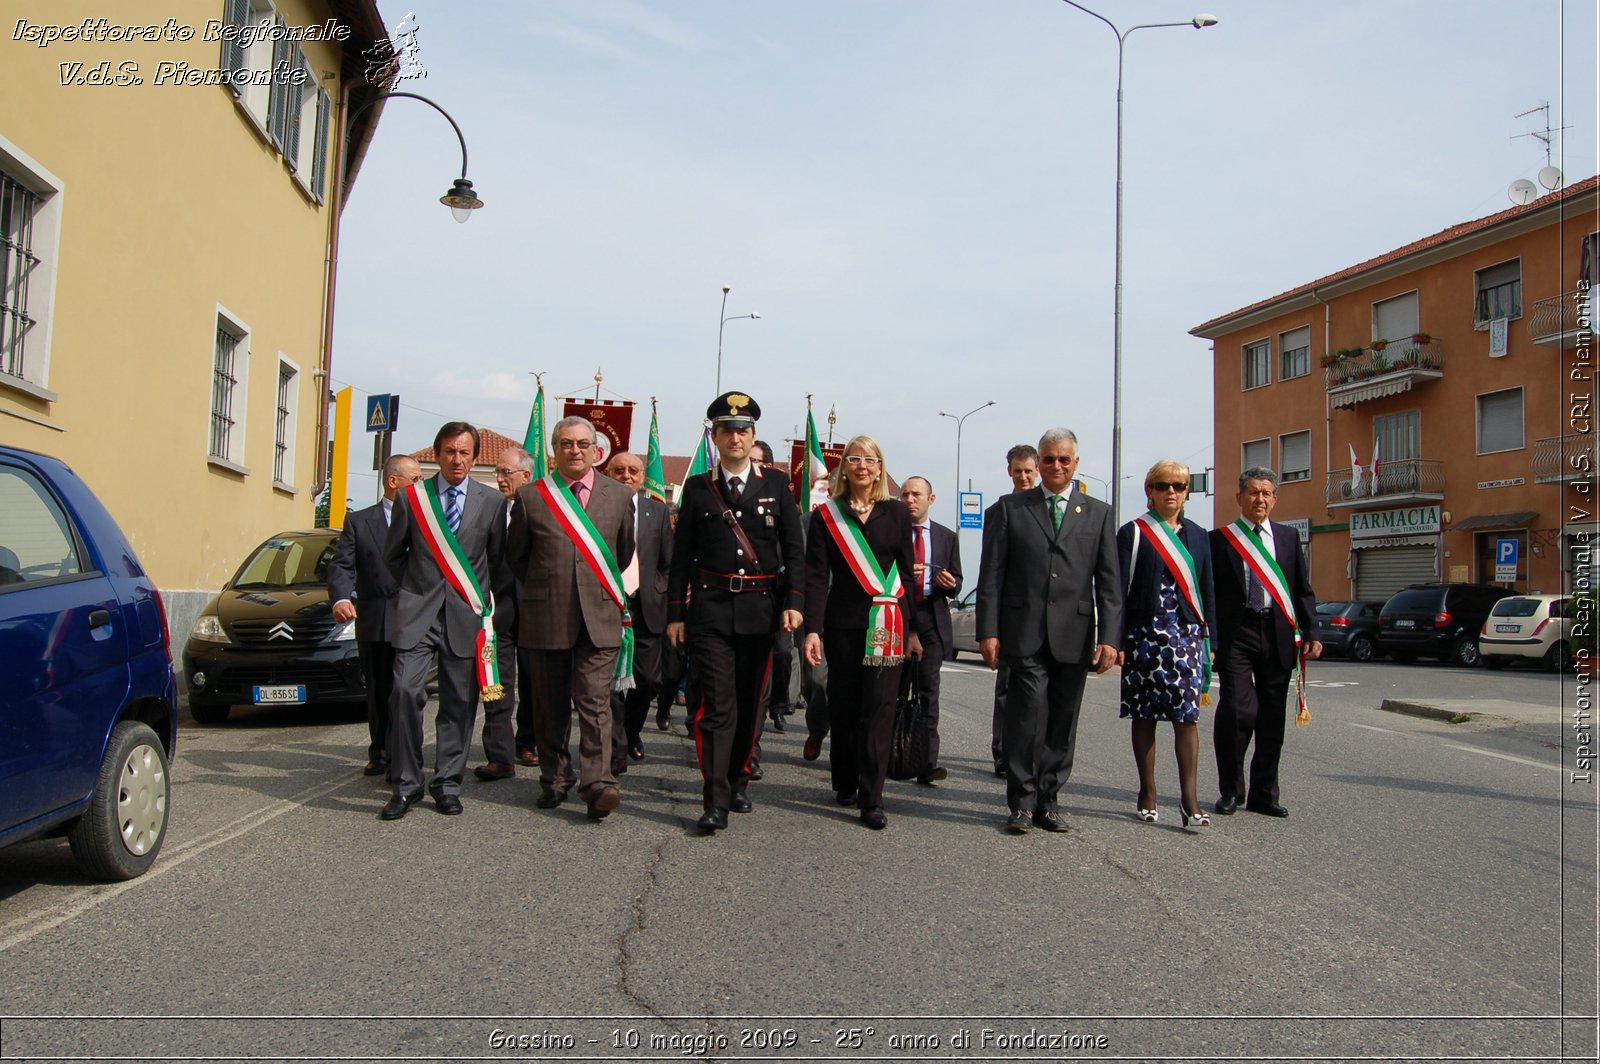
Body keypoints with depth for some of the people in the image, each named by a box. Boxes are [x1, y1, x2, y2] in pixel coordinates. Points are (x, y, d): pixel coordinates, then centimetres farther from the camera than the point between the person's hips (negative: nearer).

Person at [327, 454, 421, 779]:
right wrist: (341, 598, -18)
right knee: (378, 694, 11)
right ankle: (379, 754, 25)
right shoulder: (359, 521, 9)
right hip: (374, 623, 1)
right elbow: (341, 565, 1)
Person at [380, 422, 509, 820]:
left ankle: (447, 784, 15)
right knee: (405, 691, -13)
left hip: (467, 613, 1)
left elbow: (497, 559, 12)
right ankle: (406, 784, -1)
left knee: (459, 702, 3)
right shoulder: (410, 497, 5)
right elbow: (393, 554, 15)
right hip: (418, 611, 0)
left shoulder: (492, 501, 4)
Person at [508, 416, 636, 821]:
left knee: (595, 704, -8)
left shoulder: (619, 496, 6)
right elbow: (516, 555, 13)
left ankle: (598, 784, -9)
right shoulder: (531, 496, 3)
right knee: (551, 706, 10)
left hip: (600, 617, -1)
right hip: (546, 619, 1)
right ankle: (554, 780, 22)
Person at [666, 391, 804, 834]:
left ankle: (738, 780, 29)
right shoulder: (698, 488, 6)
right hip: (711, 608, -1)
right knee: (716, 705, -8)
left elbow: (793, 549, 4)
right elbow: (681, 556, 7)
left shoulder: (776, 483, 6)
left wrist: (792, 602, -6)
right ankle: (715, 802, -7)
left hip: (761, 609, 1)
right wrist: (675, 613, 3)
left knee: (750, 702, 11)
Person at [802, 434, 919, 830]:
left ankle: (871, 798, -2)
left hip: (886, 623, 0)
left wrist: (912, 629, 5)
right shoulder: (827, 516, 4)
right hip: (842, 622, 1)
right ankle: (845, 783, 25)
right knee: (843, 706, 9)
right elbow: (816, 576, -1)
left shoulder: (896, 513, 5)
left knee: (879, 708, -5)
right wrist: (812, 629, -10)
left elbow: (907, 572, 7)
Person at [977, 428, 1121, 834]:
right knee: (1028, 716, -7)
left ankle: (1049, 799, 18)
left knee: (1062, 723, 7)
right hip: (1025, 633, -2)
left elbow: (1109, 582, 7)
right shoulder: (1009, 509, 8)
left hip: (1074, 637, 2)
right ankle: (1022, 801, 5)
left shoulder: (1098, 514, 12)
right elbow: (991, 575, 3)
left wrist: (1109, 637, -2)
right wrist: (989, 631, -5)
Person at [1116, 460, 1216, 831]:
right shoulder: (1133, 533, 1)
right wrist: (1118, 641, -9)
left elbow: (1207, 590, 14)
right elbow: (1120, 590, -3)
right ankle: (1147, 795, 15)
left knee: (1187, 715, -6)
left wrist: (1209, 638, 8)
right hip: (1145, 636, -2)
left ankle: (1190, 798, -5)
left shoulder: (1198, 536, 12)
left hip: (1187, 636, 2)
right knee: (1144, 716, 5)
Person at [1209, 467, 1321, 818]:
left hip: (1278, 635, 4)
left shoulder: (1288, 537, 13)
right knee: (1237, 710, -13)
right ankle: (1231, 790, 3)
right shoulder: (1220, 539, 3)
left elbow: (1302, 589, 14)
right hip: (1236, 634, -4)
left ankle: (1263, 793, 20)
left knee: (1272, 717, 8)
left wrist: (1311, 633, 4)